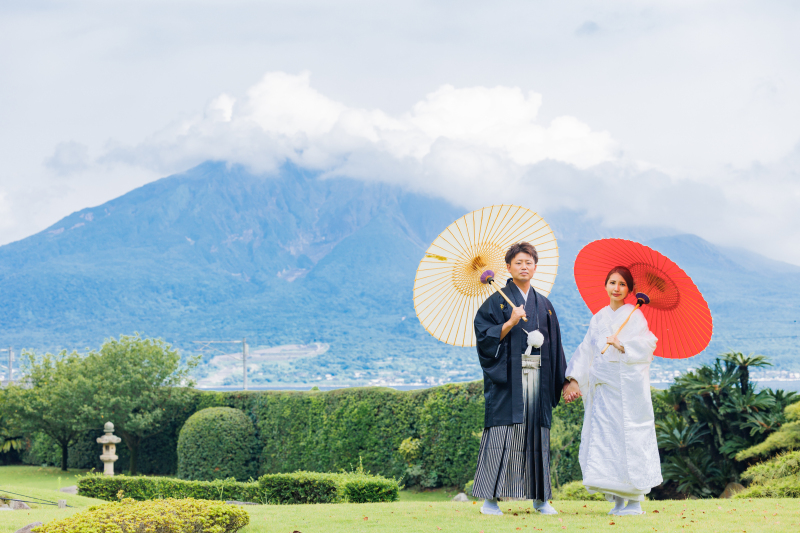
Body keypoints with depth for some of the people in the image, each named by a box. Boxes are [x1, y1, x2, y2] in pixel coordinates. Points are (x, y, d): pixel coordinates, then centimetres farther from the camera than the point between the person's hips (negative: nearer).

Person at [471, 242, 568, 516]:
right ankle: (490, 498, -6)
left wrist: (560, 381, 10)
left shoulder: (544, 305, 15)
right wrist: (510, 323, -16)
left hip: (538, 377, 4)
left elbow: (554, 347, 16)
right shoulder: (496, 302, 3)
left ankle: (540, 498, 11)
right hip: (507, 378, -4)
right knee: (502, 435, -8)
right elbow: (485, 338, -5)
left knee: (537, 434, 5)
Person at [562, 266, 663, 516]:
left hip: (629, 389, -5)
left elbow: (647, 345, -10)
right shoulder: (599, 318, 16)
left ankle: (635, 502, 0)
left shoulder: (635, 316, 1)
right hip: (603, 388, 5)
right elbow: (586, 351, 12)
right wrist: (574, 379, 3)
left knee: (629, 439, -6)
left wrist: (622, 346, -20)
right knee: (603, 438, 0)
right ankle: (617, 500, 7)